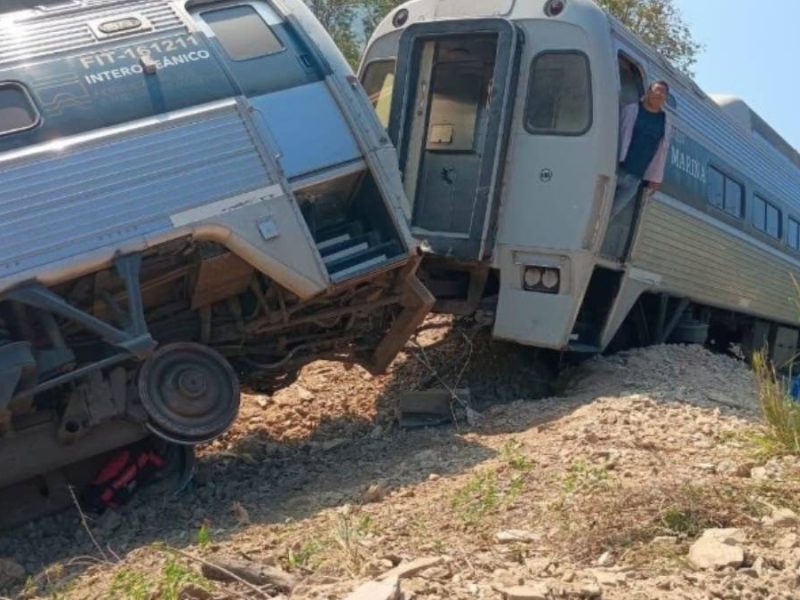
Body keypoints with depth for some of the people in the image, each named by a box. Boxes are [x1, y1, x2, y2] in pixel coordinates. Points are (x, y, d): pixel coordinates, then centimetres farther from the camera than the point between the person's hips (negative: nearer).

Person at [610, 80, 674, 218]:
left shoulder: (666, 123, 12)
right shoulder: (630, 110, 3)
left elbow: (662, 151, 12)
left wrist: (656, 177, 7)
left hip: (635, 177, 2)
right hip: (616, 169, -2)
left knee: (611, 213, 0)